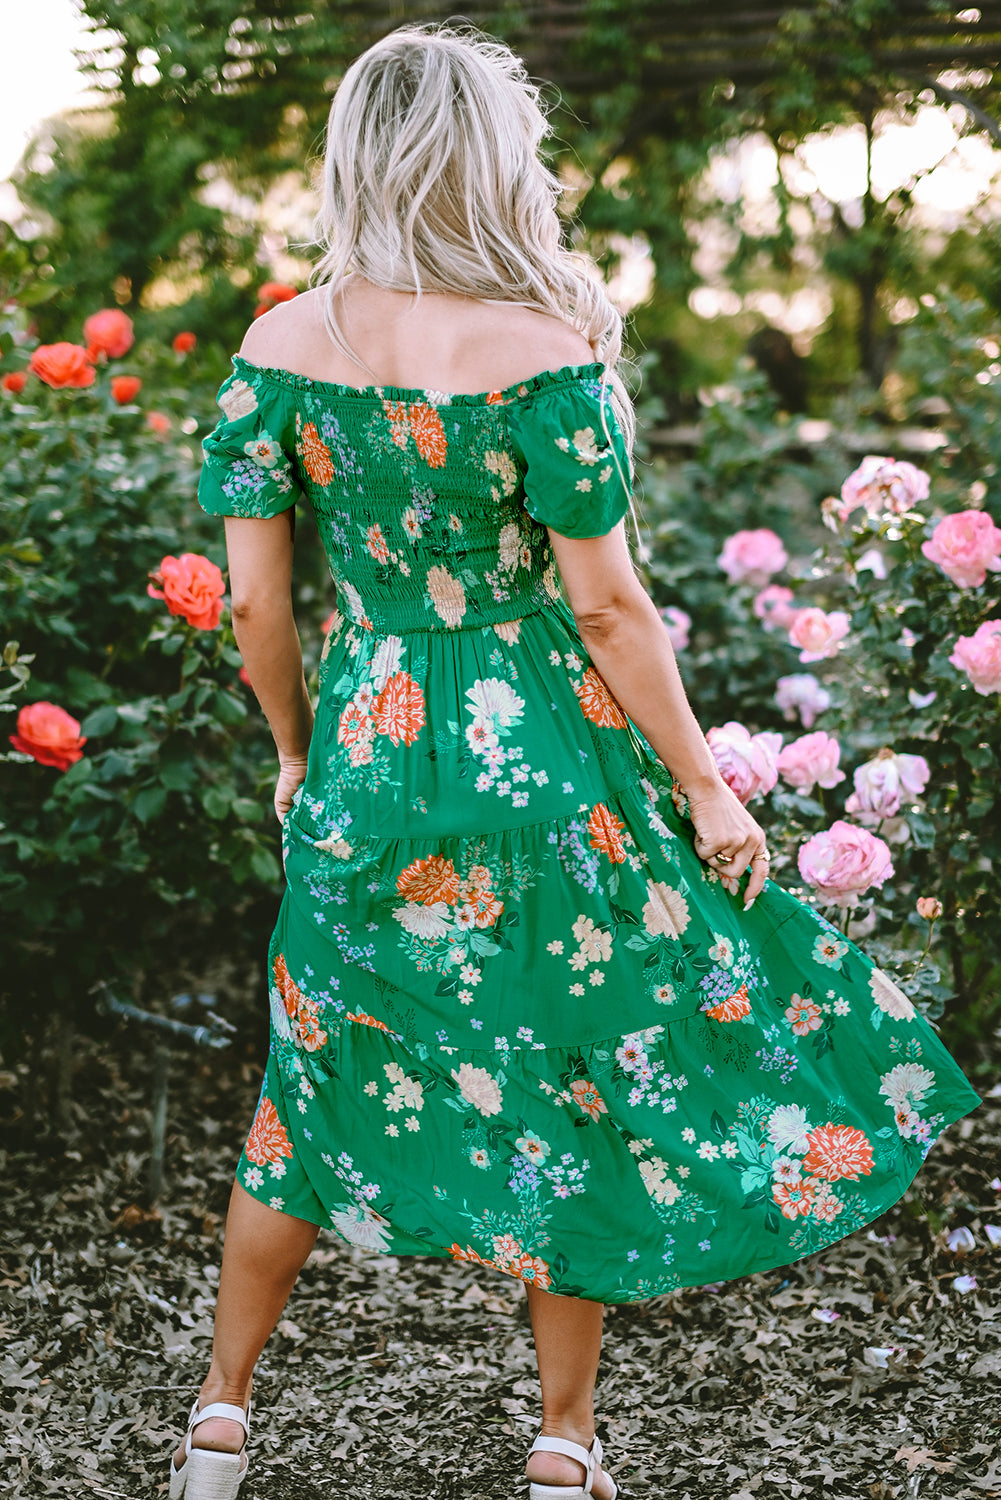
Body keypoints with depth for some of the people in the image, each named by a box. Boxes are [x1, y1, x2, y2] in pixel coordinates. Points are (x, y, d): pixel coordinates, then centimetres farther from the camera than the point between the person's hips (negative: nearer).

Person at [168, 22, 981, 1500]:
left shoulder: (277, 347, -4)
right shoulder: (544, 354, -17)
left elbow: (255, 599, -1)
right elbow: (606, 605, -14)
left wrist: (297, 753, 15)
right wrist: (706, 786, -4)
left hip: (364, 763, 4)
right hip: (547, 766, -4)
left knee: (325, 1076, 19)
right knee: (584, 1082, 15)